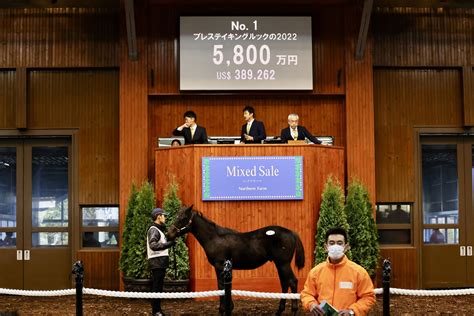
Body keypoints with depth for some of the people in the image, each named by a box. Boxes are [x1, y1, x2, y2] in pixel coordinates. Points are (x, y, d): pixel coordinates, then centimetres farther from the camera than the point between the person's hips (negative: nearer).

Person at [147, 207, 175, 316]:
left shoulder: (159, 229, 18)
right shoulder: (154, 230, -14)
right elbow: (153, 245, -30)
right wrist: (168, 244, -38)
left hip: (161, 262, 10)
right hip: (157, 262, -10)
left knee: (159, 286, 13)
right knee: (157, 286, -6)